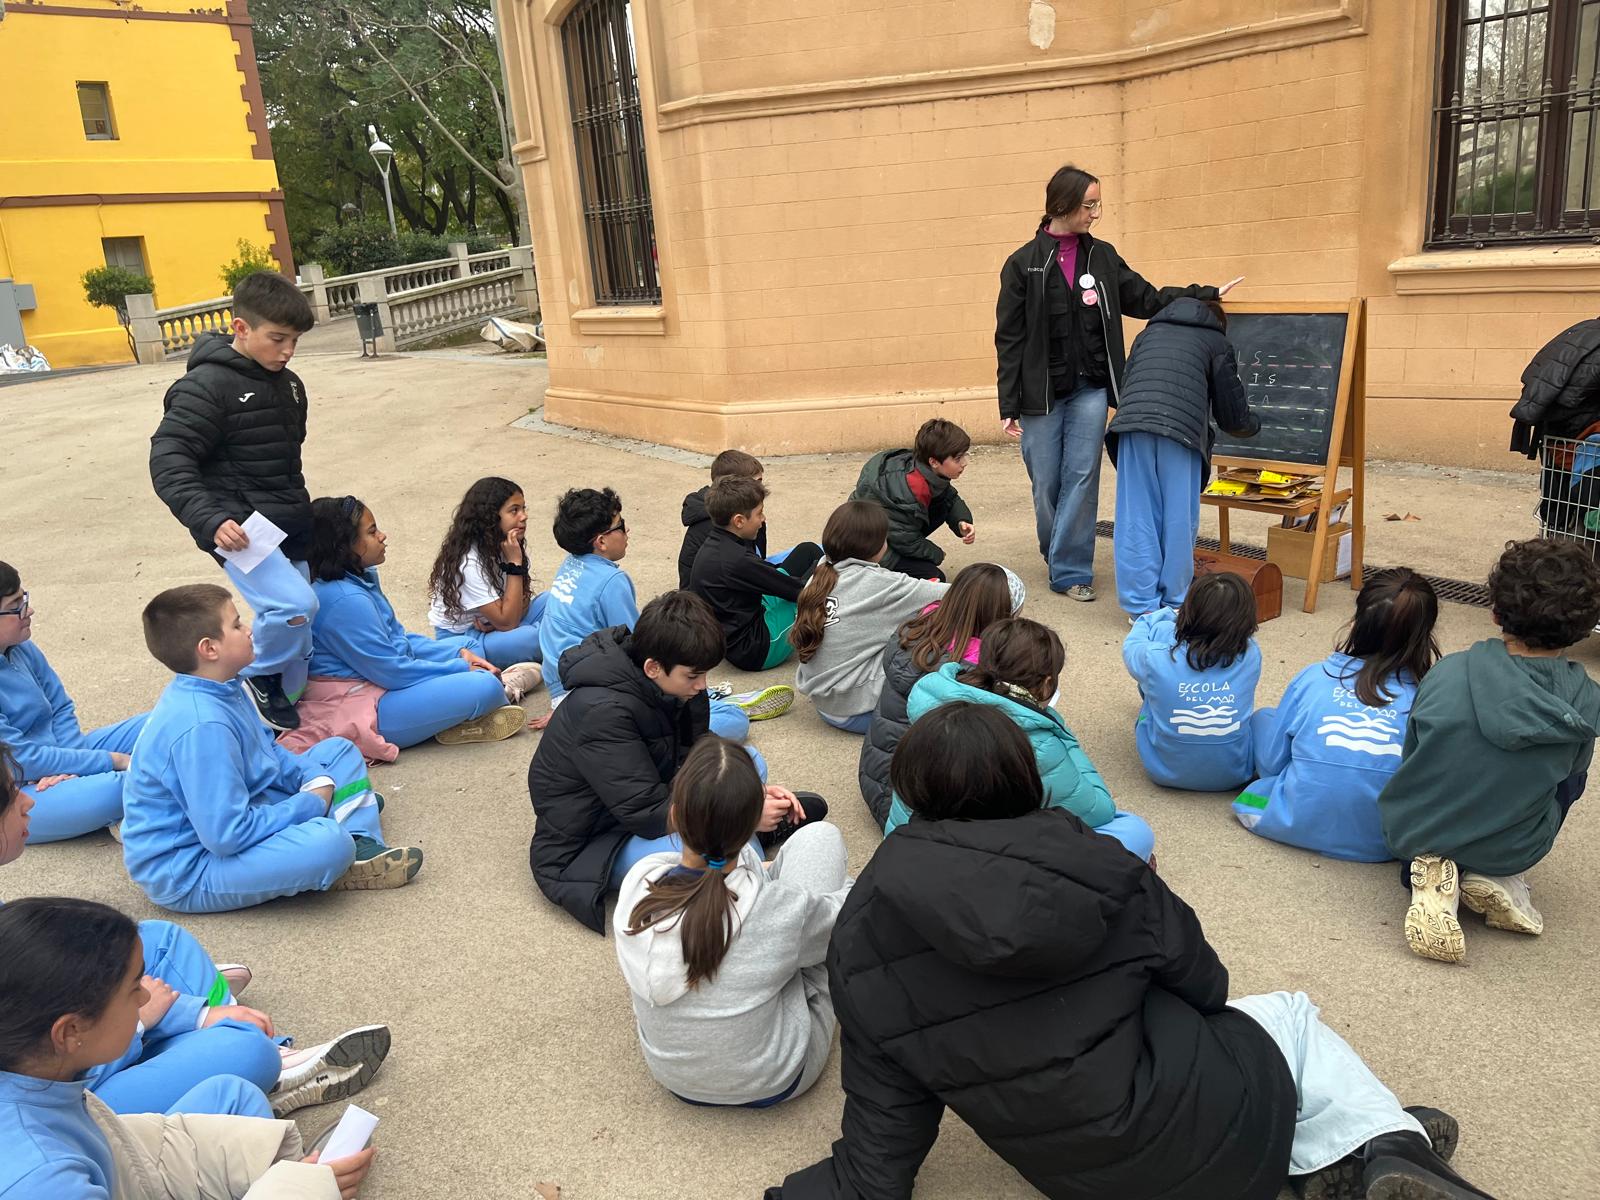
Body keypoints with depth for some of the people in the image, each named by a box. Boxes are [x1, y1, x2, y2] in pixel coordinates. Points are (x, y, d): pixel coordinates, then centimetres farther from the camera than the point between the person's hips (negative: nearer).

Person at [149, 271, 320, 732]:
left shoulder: (289, 385, 12)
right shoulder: (207, 386, -12)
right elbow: (168, 460, -17)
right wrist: (211, 521, -28)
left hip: (288, 529, 8)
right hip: (240, 531, -8)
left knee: (296, 635, 8)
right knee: (294, 605, -25)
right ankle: (259, 674, 2)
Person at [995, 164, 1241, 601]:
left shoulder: (1102, 256, 8)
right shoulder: (1023, 263, -3)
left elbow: (1146, 299, 16)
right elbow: (1009, 339, -3)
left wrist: (1206, 295, 10)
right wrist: (1009, 406, -6)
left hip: (1090, 389, 3)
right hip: (1040, 394, -2)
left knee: (1082, 478, -3)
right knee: (1046, 483, 4)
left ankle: (1070, 569, 5)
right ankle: (1058, 557, 27)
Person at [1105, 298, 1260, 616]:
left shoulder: (1149, 333, 32)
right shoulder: (1218, 343, 21)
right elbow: (1233, 416, 21)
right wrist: (1253, 424, 41)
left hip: (1131, 423, 3)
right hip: (1181, 428, -3)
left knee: (1137, 517, 5)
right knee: (1178, 519, 7)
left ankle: (1142, 606, 7)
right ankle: (1174, 605, 14)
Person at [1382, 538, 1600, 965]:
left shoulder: (1448, 673, -18)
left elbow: (1411, 757, -3)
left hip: (1410, 833, -1)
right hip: (1508, 851, 1)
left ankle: (1431, 873, 4)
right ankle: (1501, 880, 10)